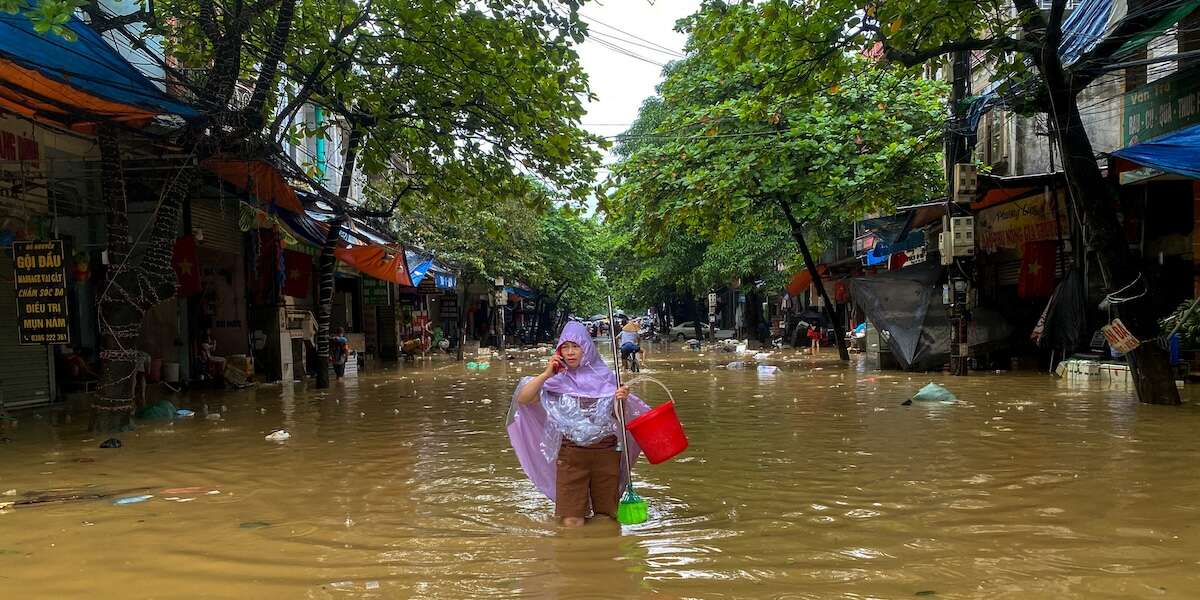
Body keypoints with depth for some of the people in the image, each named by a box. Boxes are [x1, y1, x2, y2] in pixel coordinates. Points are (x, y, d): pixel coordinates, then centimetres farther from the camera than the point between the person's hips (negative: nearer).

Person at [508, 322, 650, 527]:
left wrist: (622, 401, -13)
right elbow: (522, 399, -8)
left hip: (606, 452, 1)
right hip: (570, 455, -1)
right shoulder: (557, 381, 1)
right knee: (571, 522, -4)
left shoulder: (605, 377, 3)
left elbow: (619, 417, 8)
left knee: (606, 519, 9)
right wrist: (546, 374, -14)